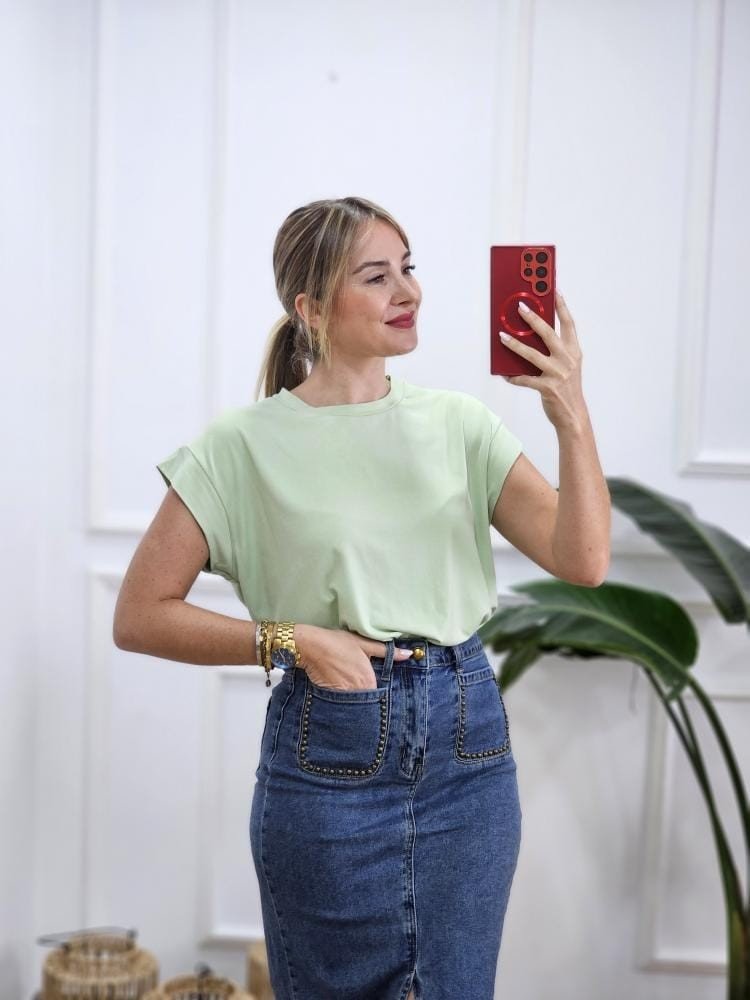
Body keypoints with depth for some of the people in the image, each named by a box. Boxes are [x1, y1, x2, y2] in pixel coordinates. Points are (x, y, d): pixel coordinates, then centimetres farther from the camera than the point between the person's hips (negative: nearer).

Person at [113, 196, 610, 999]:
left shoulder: (458, 423, 3)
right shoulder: (245, 444, -6)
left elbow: (582, 561, -6)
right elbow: (139, 615, -5)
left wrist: (572, 418, -19)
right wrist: (291, 641, -15)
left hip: (468, 745, 3)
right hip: (329, 752, -3)